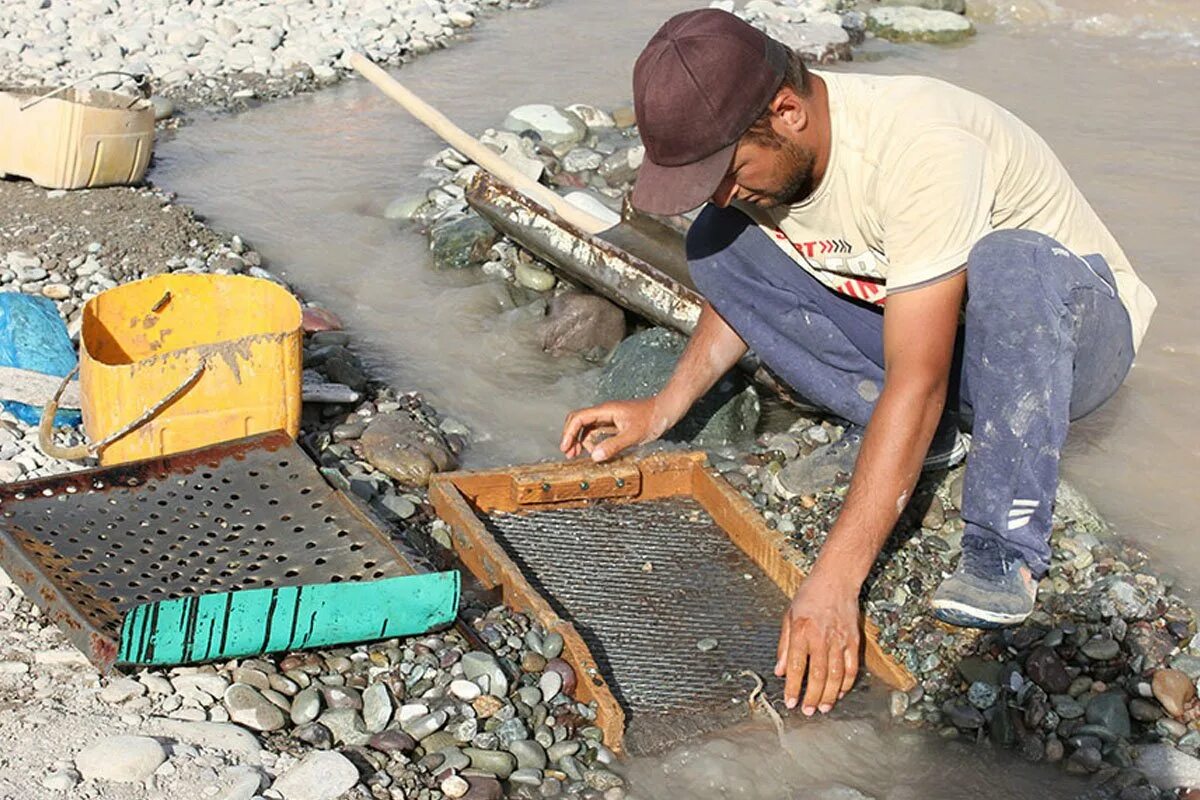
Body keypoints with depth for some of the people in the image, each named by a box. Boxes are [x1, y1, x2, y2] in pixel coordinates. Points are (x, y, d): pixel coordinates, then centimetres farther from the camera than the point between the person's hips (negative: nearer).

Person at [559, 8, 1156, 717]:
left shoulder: (920, 149, -36)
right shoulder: (757, 150, -13)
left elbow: (916, 383, -40)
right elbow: (744, 286, 9)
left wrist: (832, 584, -44)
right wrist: (660, 411, -4)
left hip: (1074, 329, -6)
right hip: (906, 328, 7)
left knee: (1009, 263, -42)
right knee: (718, 245, -10)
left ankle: (1005, 550, -24)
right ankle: (926, 432, -3)